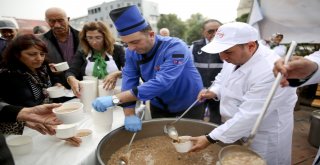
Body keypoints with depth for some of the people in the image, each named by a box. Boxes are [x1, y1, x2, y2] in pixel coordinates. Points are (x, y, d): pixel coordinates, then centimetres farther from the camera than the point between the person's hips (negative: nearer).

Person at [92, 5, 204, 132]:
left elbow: (161, 83, -41)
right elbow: (129, 81, -13)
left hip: (189, 107, -4)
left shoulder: (175, 48, -31)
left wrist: (115, 99, -44)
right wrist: (129, 114, -26)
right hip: (159, 106, 5)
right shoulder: (132, 52, -11)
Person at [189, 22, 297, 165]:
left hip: (264, 140, -7)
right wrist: (214, 92, -11)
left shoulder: (270, 72, -32)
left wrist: (210, 139, -27)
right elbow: (222, 78, 11)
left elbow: (248, 116, -32)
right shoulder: (235, 57, -6)